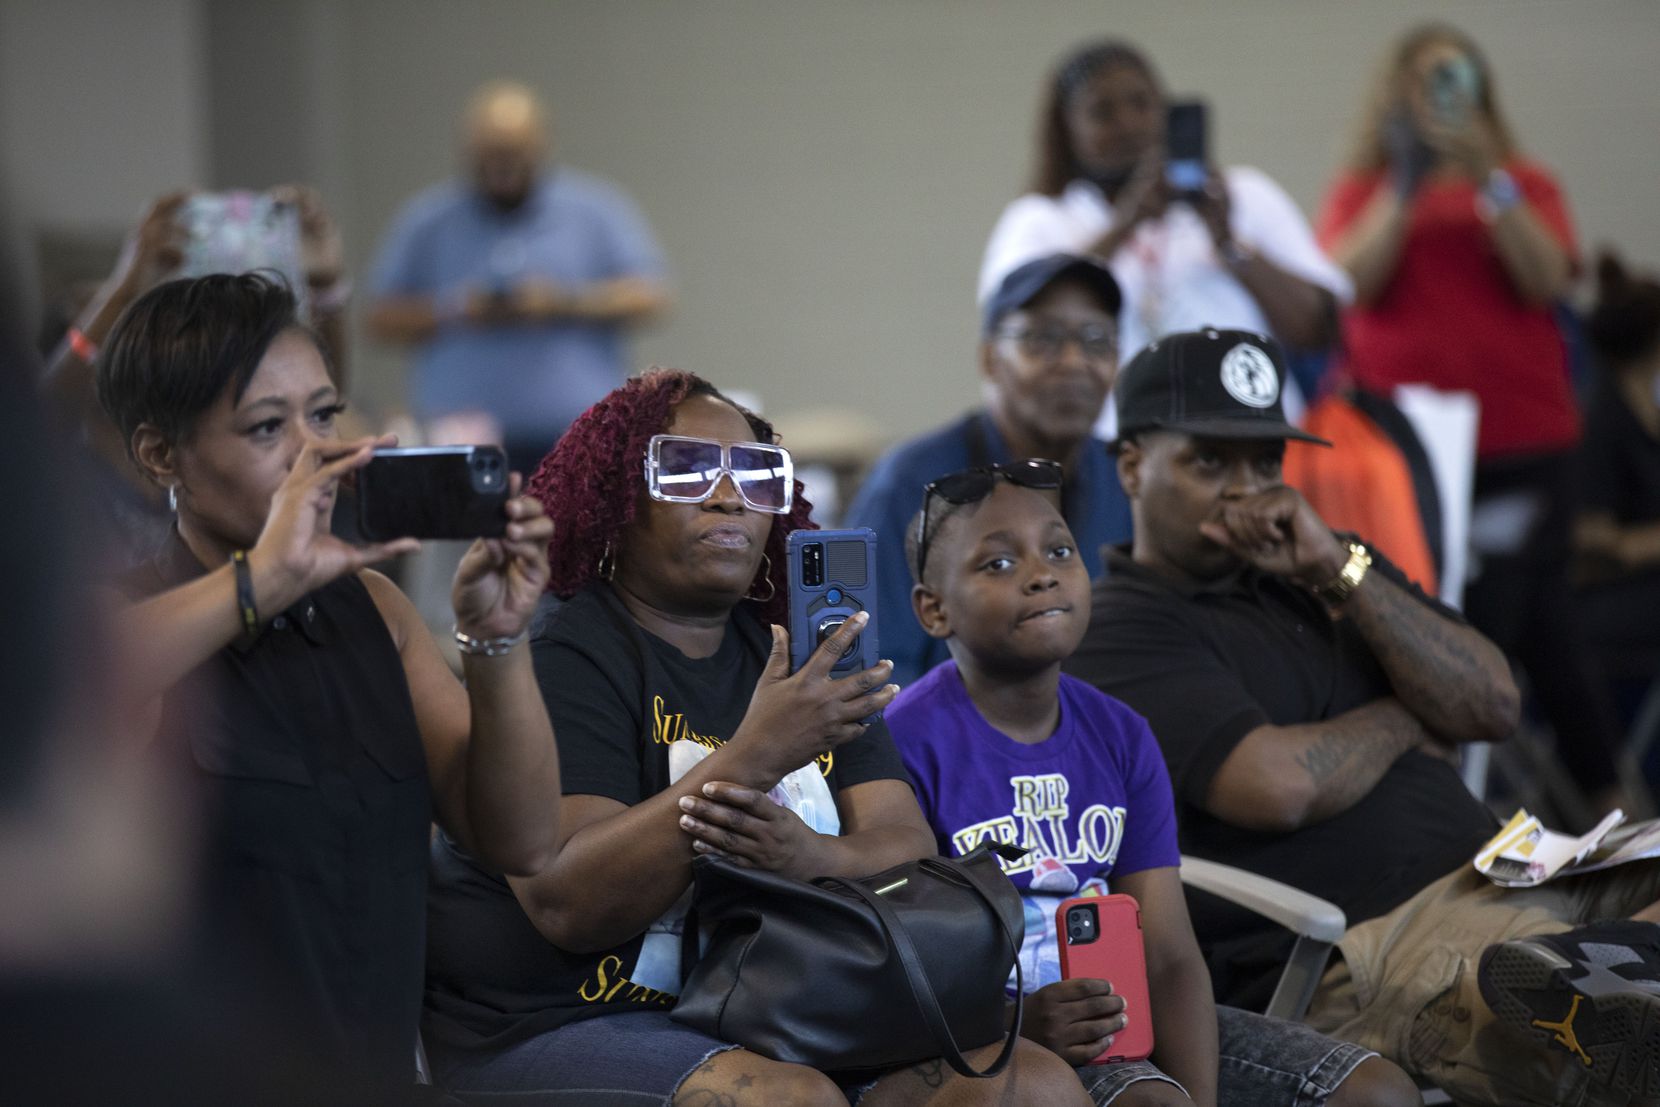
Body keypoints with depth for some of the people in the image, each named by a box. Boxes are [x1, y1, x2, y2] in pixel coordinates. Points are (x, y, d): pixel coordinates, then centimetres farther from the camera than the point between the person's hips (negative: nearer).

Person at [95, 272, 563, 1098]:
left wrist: (497, 638, -7)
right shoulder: (115, 615, -3)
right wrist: (262, 581, -28)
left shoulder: (370, 608, 13)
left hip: (375, 1080, 6)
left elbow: (522, 842, 7)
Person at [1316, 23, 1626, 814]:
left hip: (1520, 441, 0)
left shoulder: (1525, 185, 10)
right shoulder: (1363, 191, 10)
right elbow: (1351, 281, -7)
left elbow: (1547, 280, -6)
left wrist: (1488, 179, -15)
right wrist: (1407, 184, -12)